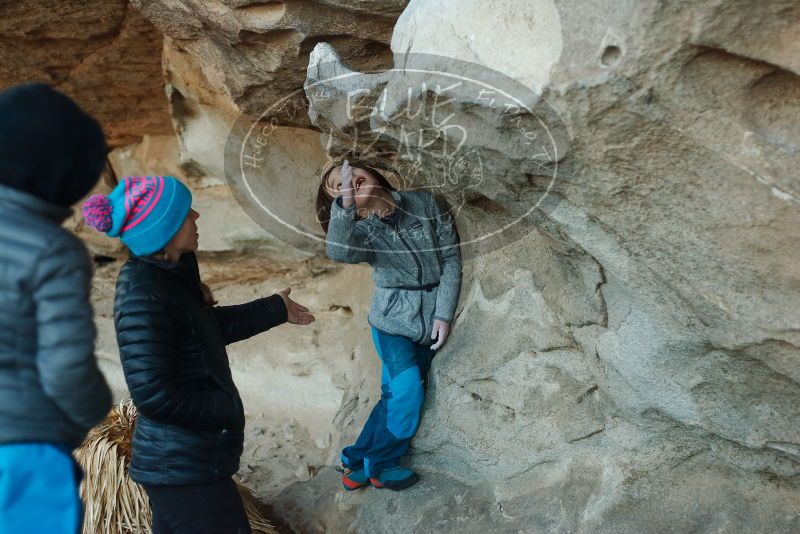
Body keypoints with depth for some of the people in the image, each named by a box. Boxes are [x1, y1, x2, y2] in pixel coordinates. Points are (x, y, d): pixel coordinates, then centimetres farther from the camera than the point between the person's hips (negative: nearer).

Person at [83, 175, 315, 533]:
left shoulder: (169, 273, 3)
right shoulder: (144, 297, -25)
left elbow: (211, 326, 18)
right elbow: (154, 395, -27)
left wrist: (275, 309, 22)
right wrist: (228, 408, -15)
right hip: (184, 468, -9)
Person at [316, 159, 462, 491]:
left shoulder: (424, 203, -6)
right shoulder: (362, 230, -11)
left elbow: (451, 257, -5)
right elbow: (338, 251, -35)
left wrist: (444, 313, -11)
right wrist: (345, 200, -44)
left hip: (430, 321, 3)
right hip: (392, 321, -2)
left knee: (395, 395, 6)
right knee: (407, 392, -13)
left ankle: (357, 463, 21)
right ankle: (378, 466, 9)